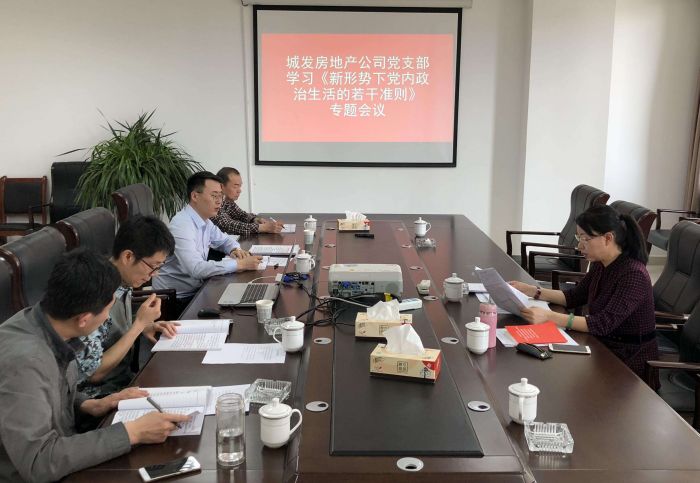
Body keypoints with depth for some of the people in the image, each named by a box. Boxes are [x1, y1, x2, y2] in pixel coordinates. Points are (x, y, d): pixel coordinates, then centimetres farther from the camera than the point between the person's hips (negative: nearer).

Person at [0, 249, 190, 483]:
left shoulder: (51, 326, -5)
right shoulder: (23, 360, -29)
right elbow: (38, 464, -31)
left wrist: (88, 405, -4)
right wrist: (132, 433, -27)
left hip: (60, 460, 7)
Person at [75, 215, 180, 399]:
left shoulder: (123, 282, -2)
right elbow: (95, 372, -22)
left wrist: (143, 327, -4)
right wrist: (140, 323, -21)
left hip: (124, 378, 8)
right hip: (99, 394, -7)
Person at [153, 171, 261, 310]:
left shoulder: (205, 222, 5)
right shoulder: (181, 225, -22)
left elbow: (225, 239, 23)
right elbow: (196, 269, -32)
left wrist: (235, 250, 0)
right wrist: (240, 264, -28)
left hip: (196, 290, 8)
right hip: (177, 299, -8)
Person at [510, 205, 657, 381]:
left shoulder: (633, 275, -23)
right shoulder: (600, 266, 1)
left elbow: (603, 324, -30)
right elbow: (575, 297, 13)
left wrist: (549, 316, -35)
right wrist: (532, 291, 3)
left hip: (630, 362, -7)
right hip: (604, 349, 7)